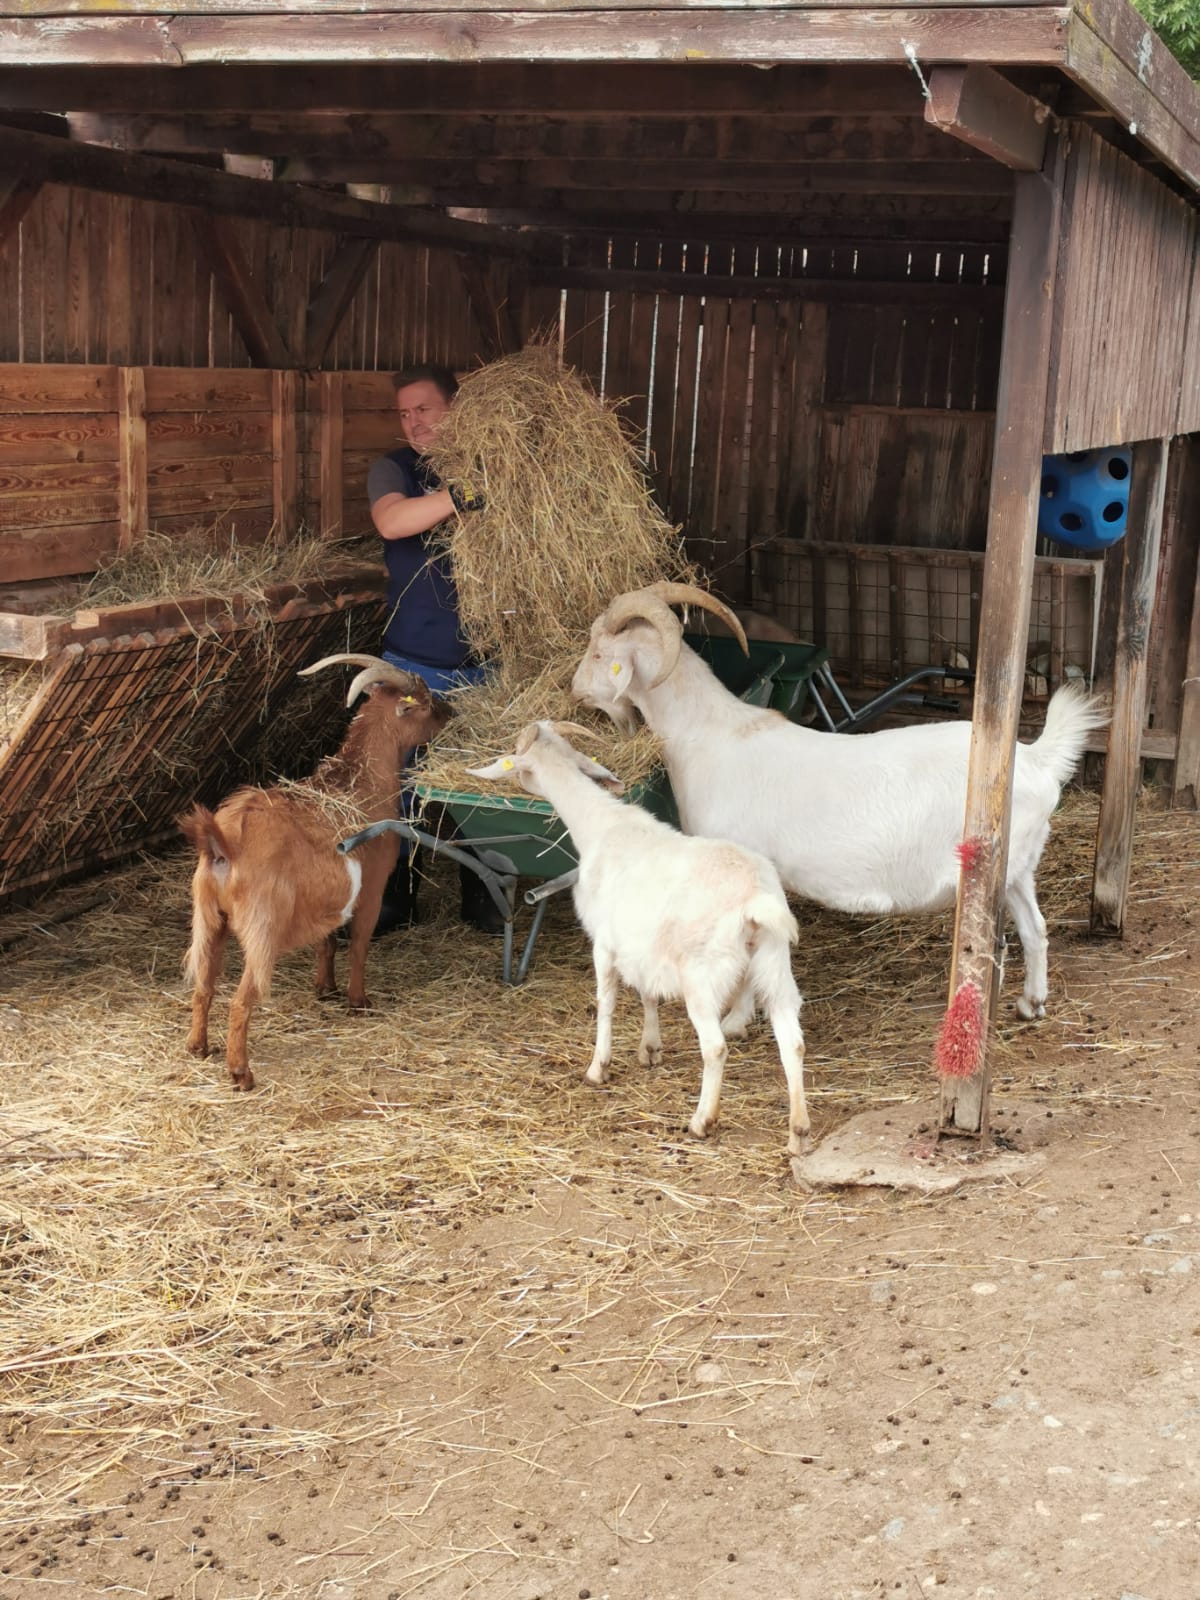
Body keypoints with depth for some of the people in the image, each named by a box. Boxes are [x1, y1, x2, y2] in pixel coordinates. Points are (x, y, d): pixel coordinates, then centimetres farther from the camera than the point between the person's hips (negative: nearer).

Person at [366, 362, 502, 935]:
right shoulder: (394, 469, -1)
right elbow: (390, 521, -23)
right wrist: (464, 496, -35)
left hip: (480, 662, 1)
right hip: (413, 662, -1)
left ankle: (481, 898, 24)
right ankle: (395, 897, 18)